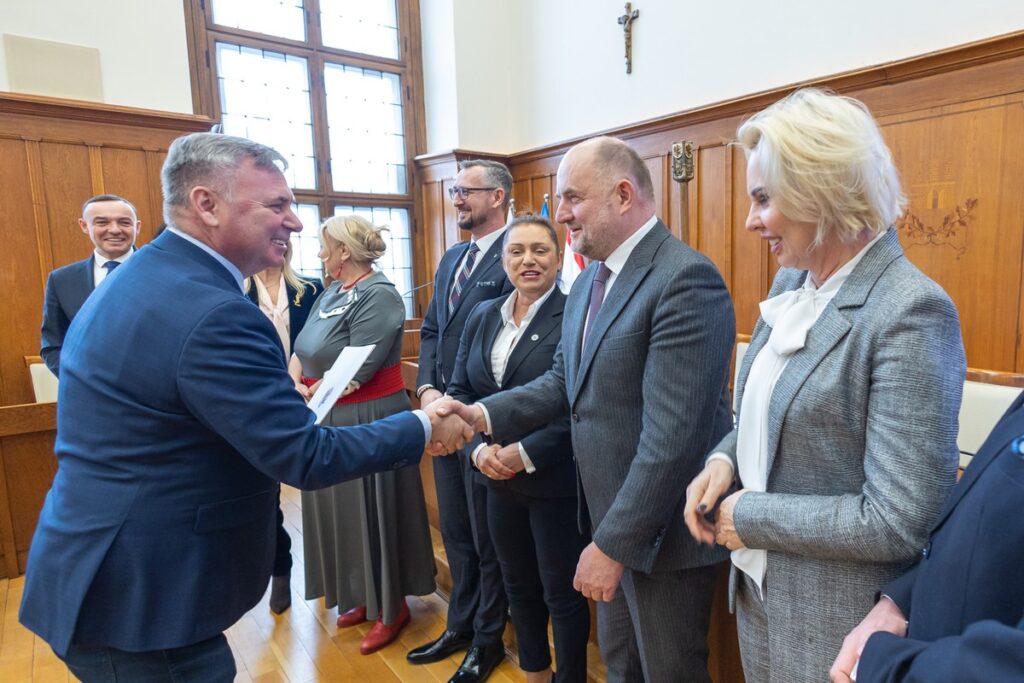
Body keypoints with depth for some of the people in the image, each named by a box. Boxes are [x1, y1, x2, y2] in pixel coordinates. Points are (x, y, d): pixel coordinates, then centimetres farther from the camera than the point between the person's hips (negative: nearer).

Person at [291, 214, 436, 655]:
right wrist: (294, 387, -12)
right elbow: (301, 350, 7)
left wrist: (310, 393, -11)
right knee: (341, 513, 18)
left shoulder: (378, 295, -18)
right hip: (327, 420, 9)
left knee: (373, 515, 6)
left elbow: (356, 372, -24)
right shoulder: (332, 293, 9)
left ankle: (392, 607, 27)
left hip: (366, 421, -8)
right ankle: (362, 596, 38)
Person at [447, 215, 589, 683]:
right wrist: (479, 447, -9)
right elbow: (459, 391, 6)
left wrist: (527, 453, -20)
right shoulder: (482, 317, 6)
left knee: (562, 591, 12)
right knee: (517, 583, 22)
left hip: (556, 481, -6)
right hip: (497, 478, 6)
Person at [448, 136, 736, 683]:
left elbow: (673, 436, -27)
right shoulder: (589, 279, 8)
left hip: (662, 529, -8)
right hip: (610, 517, 8)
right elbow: (563, 382, 7)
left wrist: (612, 543, -21)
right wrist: (484, 414, -7)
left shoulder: (685, 280, -23)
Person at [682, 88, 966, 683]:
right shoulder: (792, 282, 0)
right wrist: (725, 459, -6)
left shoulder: (911, 313, -24)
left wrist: (749, 517, -17)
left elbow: (898, 521, -25)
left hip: (836, 626, -6)